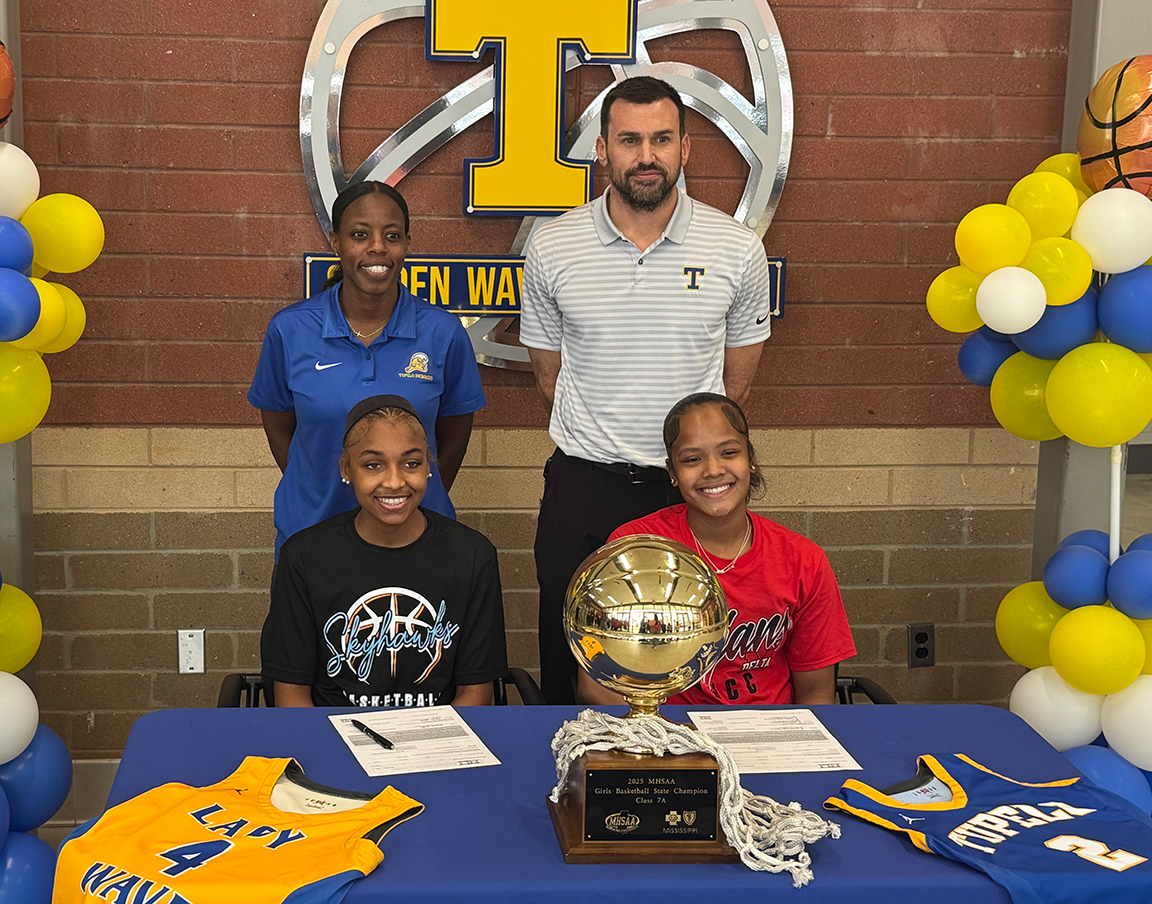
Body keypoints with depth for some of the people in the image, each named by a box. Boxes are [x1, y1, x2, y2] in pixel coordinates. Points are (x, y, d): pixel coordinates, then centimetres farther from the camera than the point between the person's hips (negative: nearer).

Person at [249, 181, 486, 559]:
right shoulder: (289, 330, -7)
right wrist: (317, 496, 3)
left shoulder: (443, 333, -7)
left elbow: (453, 438, 4)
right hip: (311, 531, 0)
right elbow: (279, 431, 5)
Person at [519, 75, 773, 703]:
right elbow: (550, 376, 10)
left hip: (693, 485, 0)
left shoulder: (737, 250, -2)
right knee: (569, 665, 9)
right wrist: (602, 445, 10)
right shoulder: (551, 249, -1)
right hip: (583, 486, 1)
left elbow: (736, 381, 9)